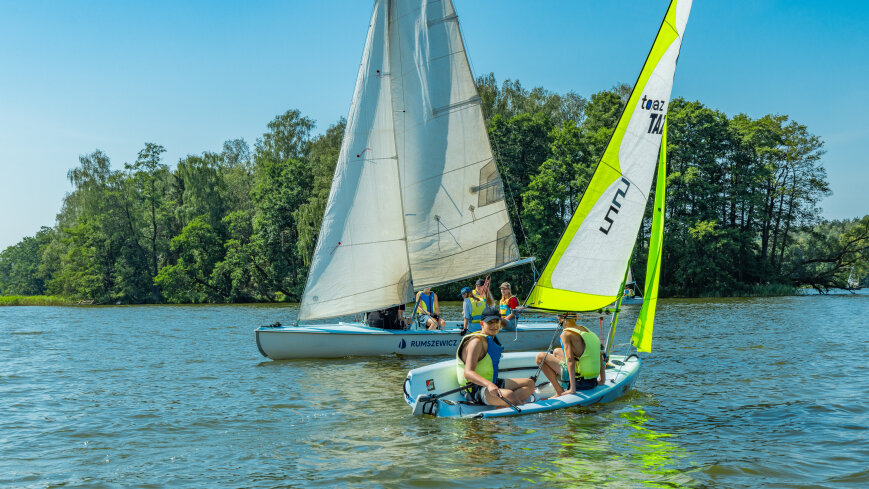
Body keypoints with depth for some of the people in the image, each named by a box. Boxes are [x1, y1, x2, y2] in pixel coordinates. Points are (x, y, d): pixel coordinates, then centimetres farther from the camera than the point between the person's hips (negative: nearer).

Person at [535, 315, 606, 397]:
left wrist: (572, 389, -24)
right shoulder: (586, 330, 9)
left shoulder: (566, 334, -13)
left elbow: (570, 359, -22)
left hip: (579, 382, -8)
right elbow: (600, 356, 11)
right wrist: (602, 380, 19)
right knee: (556, 351, 26)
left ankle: (560, 392, 1)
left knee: (541, 357, 2)